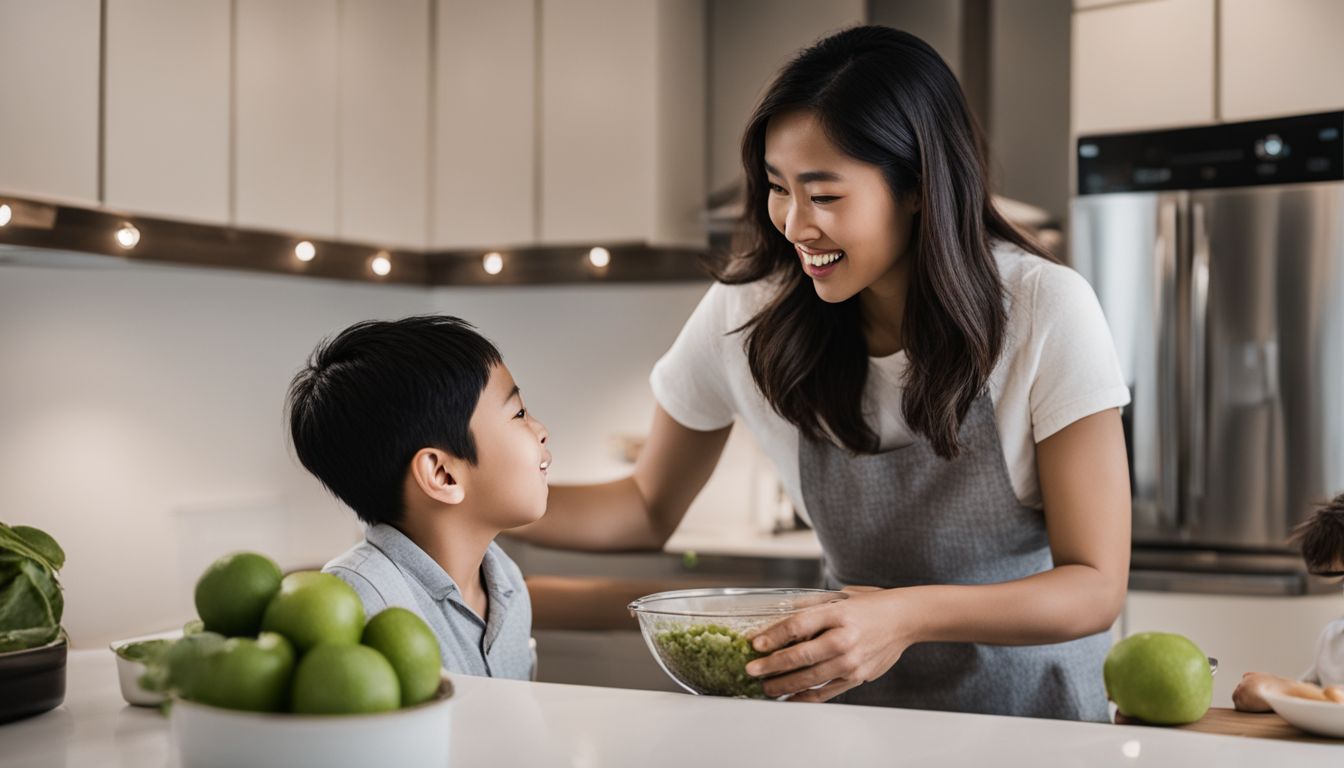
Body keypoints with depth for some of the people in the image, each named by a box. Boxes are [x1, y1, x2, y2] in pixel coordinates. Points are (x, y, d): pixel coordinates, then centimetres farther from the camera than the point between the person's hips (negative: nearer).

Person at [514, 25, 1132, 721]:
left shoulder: (1046, 312, -17)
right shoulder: (749, 311, -10)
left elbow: (1094, 585, -17)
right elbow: (649, 508, 4)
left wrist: (911, 615, -35)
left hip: (1030, 704, -1)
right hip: (858, 703, 2)